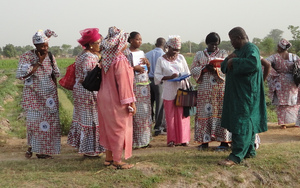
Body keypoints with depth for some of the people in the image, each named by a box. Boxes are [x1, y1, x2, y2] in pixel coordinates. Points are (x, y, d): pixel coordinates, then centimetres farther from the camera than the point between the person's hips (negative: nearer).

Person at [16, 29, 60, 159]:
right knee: (34, 122, -1)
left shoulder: (50, 57, 4)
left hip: (49, 96, 3)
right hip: (33, 96, -3)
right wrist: (38, 63, -20)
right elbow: (20, 75, -21)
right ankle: (31, 147, 22)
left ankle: (42, 151, 13)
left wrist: (55, 94, 9)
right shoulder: (27, 57, -9)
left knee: (49, 123, 1)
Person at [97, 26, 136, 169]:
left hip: (105, 97, 9)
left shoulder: (106, 58, 6)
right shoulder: (120, 60, -19)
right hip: (116, 100, -9)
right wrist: (130, 101, -16)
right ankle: (117, 161, 7)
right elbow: (123, 82, -21)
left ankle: (108, 157, 25)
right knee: (119, 128, 1)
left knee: (109, 127, 16)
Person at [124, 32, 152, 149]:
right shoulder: (126, 53, -4)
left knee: (145, 112, 6)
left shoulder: (141, 52, 17)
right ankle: (134, 141, -5)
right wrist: (134, 68, -16)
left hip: (144, 85, 7)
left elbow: (148, 69, 23)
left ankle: (144, 140, 12)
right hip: (133, 85, -7)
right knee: (134, 112, -10)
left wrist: (147, 63, 3)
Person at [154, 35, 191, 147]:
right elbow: (157, 76, -1)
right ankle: (172, 140, 6)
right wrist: (169, 77, -14)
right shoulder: (161, 60, 3)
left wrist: (184, 78, -4)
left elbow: (187, 72, 17)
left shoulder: (181, 57, 12)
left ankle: (183, 139, 8)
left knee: (182, 115, 1)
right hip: (169, 92, -2)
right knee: (170, 116, -1)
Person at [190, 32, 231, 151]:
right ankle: (204, 141, 7)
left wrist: (215, 70, -19)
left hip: (219, 88, -2)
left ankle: (224, 141, -4)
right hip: (204, 89, 2)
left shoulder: (223, 54, 11)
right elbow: (193, 70, 7)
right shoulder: (199, 55, 15)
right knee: (204, 113, 0)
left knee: (220, 112, -6)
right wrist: (204, 68, -11)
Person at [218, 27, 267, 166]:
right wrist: (228, 59, -5)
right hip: (237, 92, 10)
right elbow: (224, 67, 17)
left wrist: (234, 61, -21)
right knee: (247, 122, 14)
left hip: (246, 94, -10)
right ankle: (249, 151, 22)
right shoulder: (239, 50, 17)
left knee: (241, 123, -12)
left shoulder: (251, 49, -12)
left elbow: (253, 63, -33)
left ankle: (237, 156, -15)